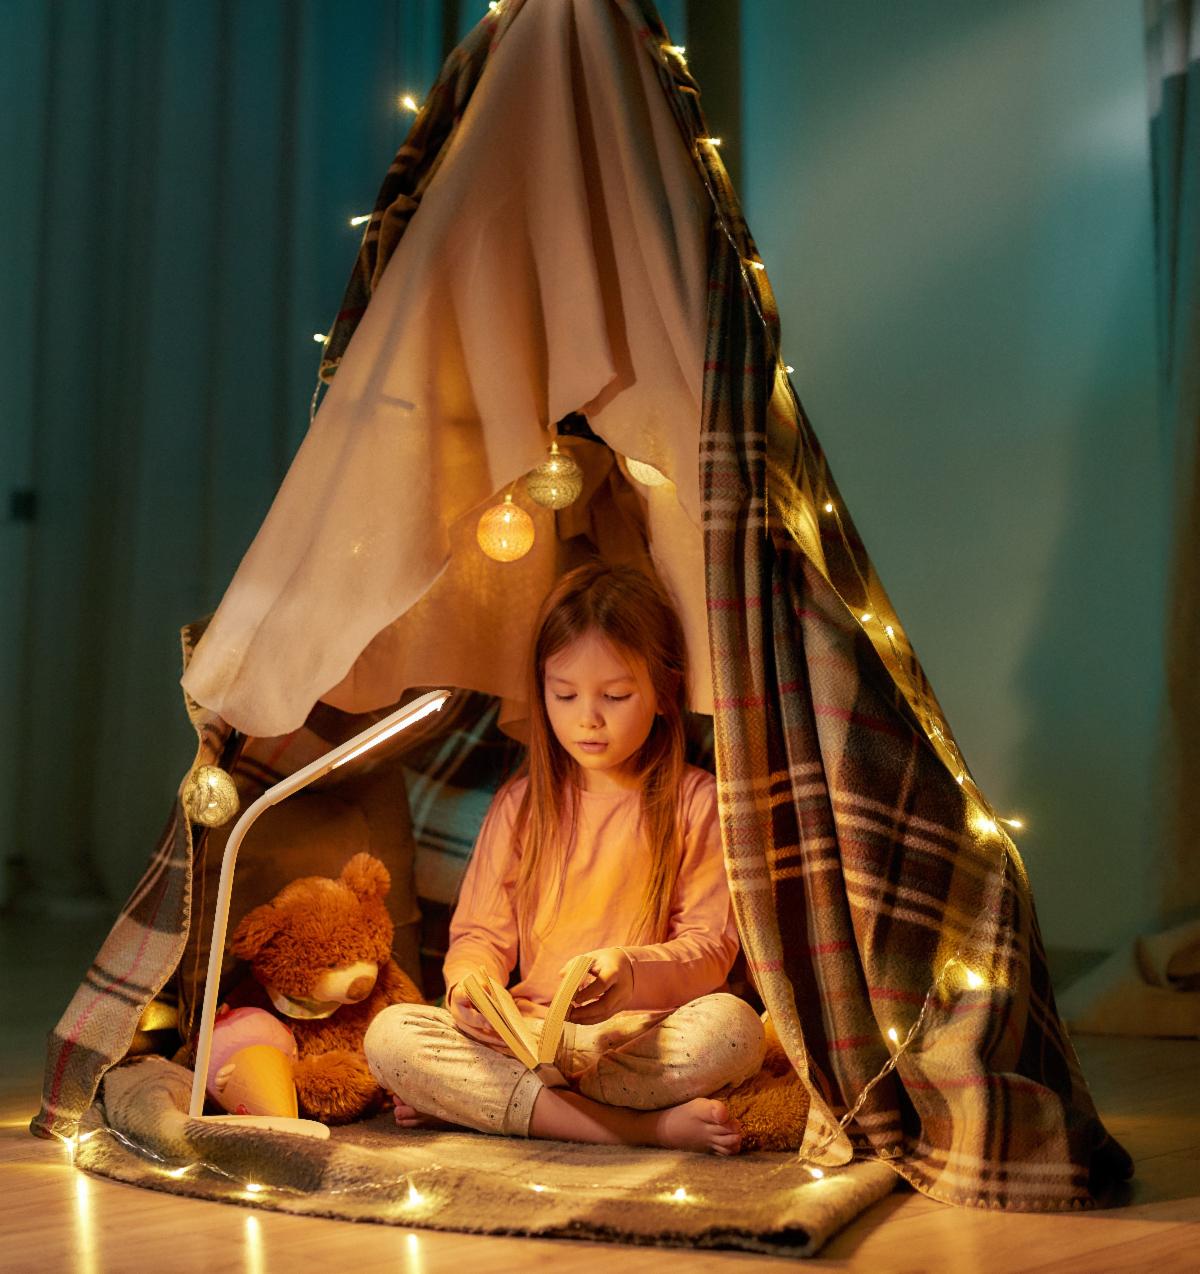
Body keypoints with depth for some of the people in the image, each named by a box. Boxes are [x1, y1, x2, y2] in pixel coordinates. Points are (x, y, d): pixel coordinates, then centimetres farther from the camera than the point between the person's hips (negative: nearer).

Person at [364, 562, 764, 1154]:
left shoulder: (696, 802, 3)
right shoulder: (520, 804, 12)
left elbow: (711, 947, -3)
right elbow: (480, 932, 9)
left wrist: (631, 970, -24)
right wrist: (469, 981, -15)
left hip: (645, 1038, -2)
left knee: (733, 1027, -34)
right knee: (389, 1034, -23)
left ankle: (468, 1097, -24)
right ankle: (647, 1126, -29)